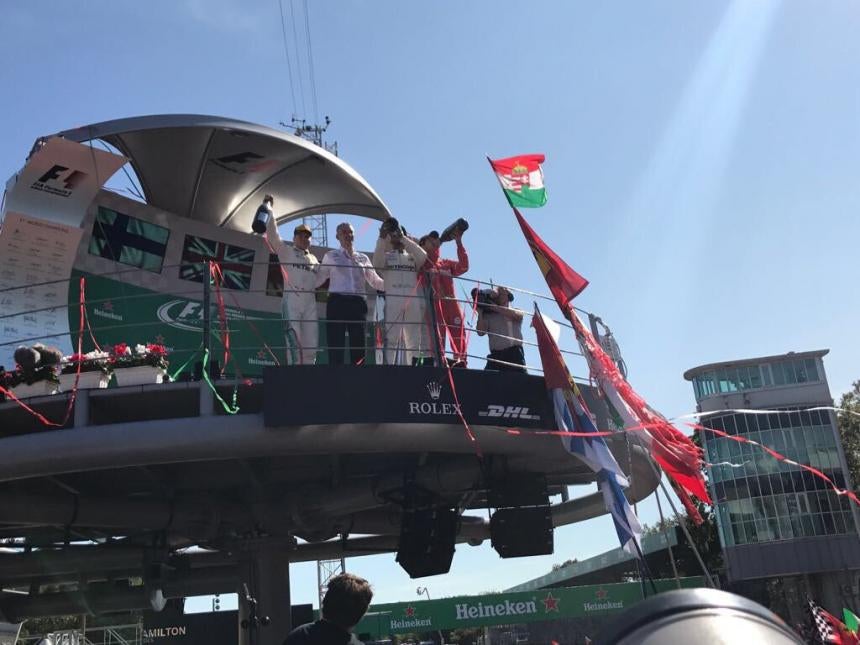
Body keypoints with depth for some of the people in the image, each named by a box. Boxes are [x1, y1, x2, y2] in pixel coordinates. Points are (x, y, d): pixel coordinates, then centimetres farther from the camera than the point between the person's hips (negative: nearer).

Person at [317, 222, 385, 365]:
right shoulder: (331, 256, 11)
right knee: (336, 346, -7)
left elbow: (375, 281, 14)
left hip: (358, 304, 3)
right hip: (337, 302, -3)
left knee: (358, 346, 0)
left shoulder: (363, 258, 18)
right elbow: (318, 279, 7)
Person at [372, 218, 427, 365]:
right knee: (390, 339, -9)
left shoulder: (412, 256, 21)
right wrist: (382, 238, -15)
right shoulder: (385, 256, 15)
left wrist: (403, 238, -4)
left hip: (413, 303, 3)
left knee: (414, 340, 3)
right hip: (392, 302, -3)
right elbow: (376, 263, -8)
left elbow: (423, 256, -2)